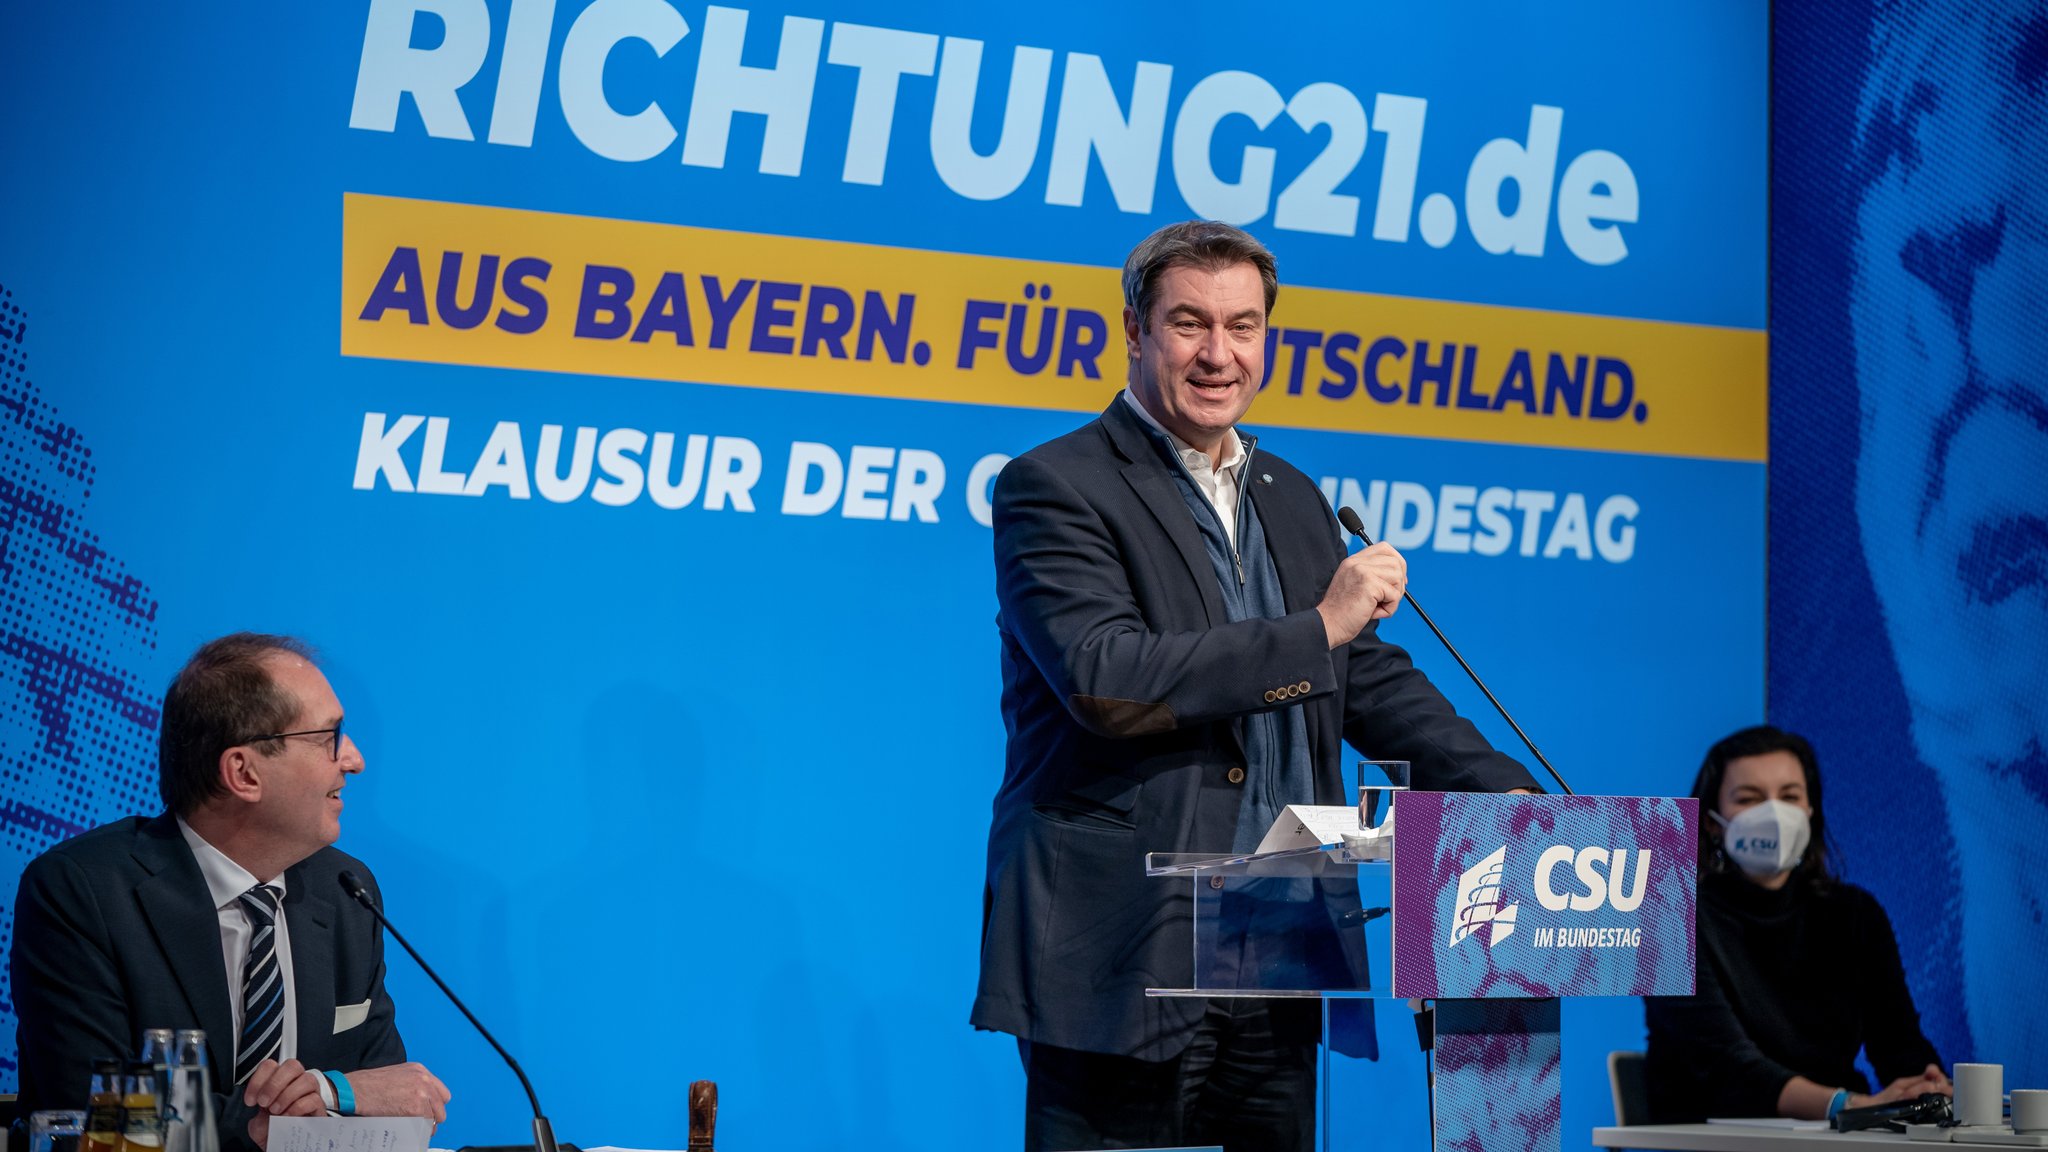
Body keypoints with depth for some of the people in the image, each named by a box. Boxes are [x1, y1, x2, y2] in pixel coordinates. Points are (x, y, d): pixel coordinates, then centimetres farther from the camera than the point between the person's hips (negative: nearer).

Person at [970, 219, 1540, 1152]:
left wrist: (1515, 804, 8)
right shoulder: (1055, 488, -3)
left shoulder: (1293, 503, 20)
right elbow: (1104, 681, -17)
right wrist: (1318, 627, -15)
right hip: (1124, 964, -6)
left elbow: (1371, 682, 22)